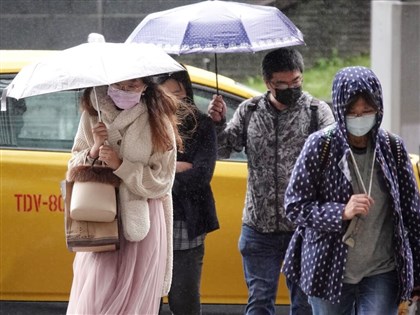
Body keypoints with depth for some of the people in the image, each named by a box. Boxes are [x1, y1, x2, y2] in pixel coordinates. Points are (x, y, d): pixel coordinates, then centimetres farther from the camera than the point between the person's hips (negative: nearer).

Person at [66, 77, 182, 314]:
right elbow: (74, 165, 10)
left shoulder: (158, 123, -2)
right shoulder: (93, 116, 5)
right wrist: (94, 151, -10)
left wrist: (120, 165, -14)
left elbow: (162, 181, -4)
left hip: (141, 221, -2)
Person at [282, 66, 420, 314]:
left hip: (381, 274, 1)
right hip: (330, 272, -1)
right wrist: (342, 212, -22)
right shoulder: (321, 146, -7)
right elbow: (294, 206, -6)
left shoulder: (393, 148, 0)